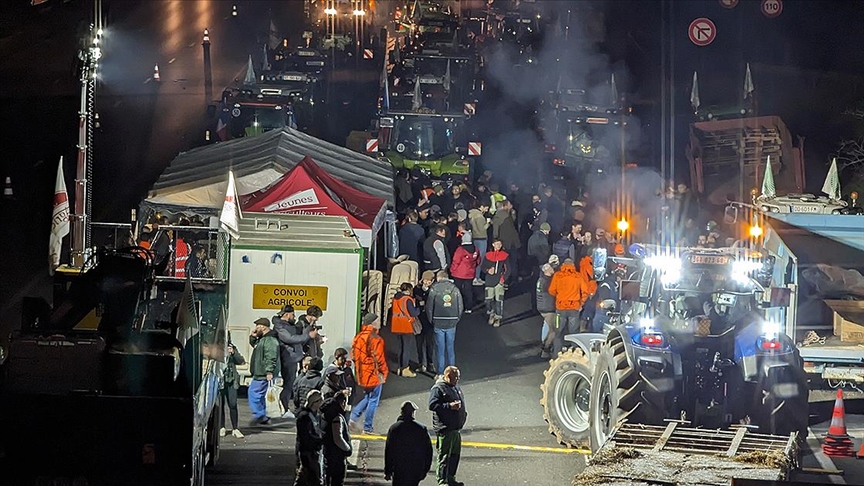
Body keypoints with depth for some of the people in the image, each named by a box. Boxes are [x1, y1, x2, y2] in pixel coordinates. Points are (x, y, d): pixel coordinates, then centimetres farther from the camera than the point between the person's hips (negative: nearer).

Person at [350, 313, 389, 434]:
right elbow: (379, 359, -19)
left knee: (367, 397, 24)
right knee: (373, 401, 5)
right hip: (374, 375, -7)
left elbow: (354, 355, 10)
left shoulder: (358, 337, 4)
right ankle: (367, 428, 10)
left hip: (362, 375, 7)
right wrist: (384, 373, -6)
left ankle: (353, 418, 12)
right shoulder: (376, 339, -19)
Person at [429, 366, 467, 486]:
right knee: (444, 456, -6)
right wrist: (449, 406, -24)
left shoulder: (456, 387, 17)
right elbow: (432, 405, -19)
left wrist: (463, 413, 13)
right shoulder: (438, 389, -11)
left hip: (456, 428, 9)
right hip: (445, 429, -9)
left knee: (455, 454, 14)